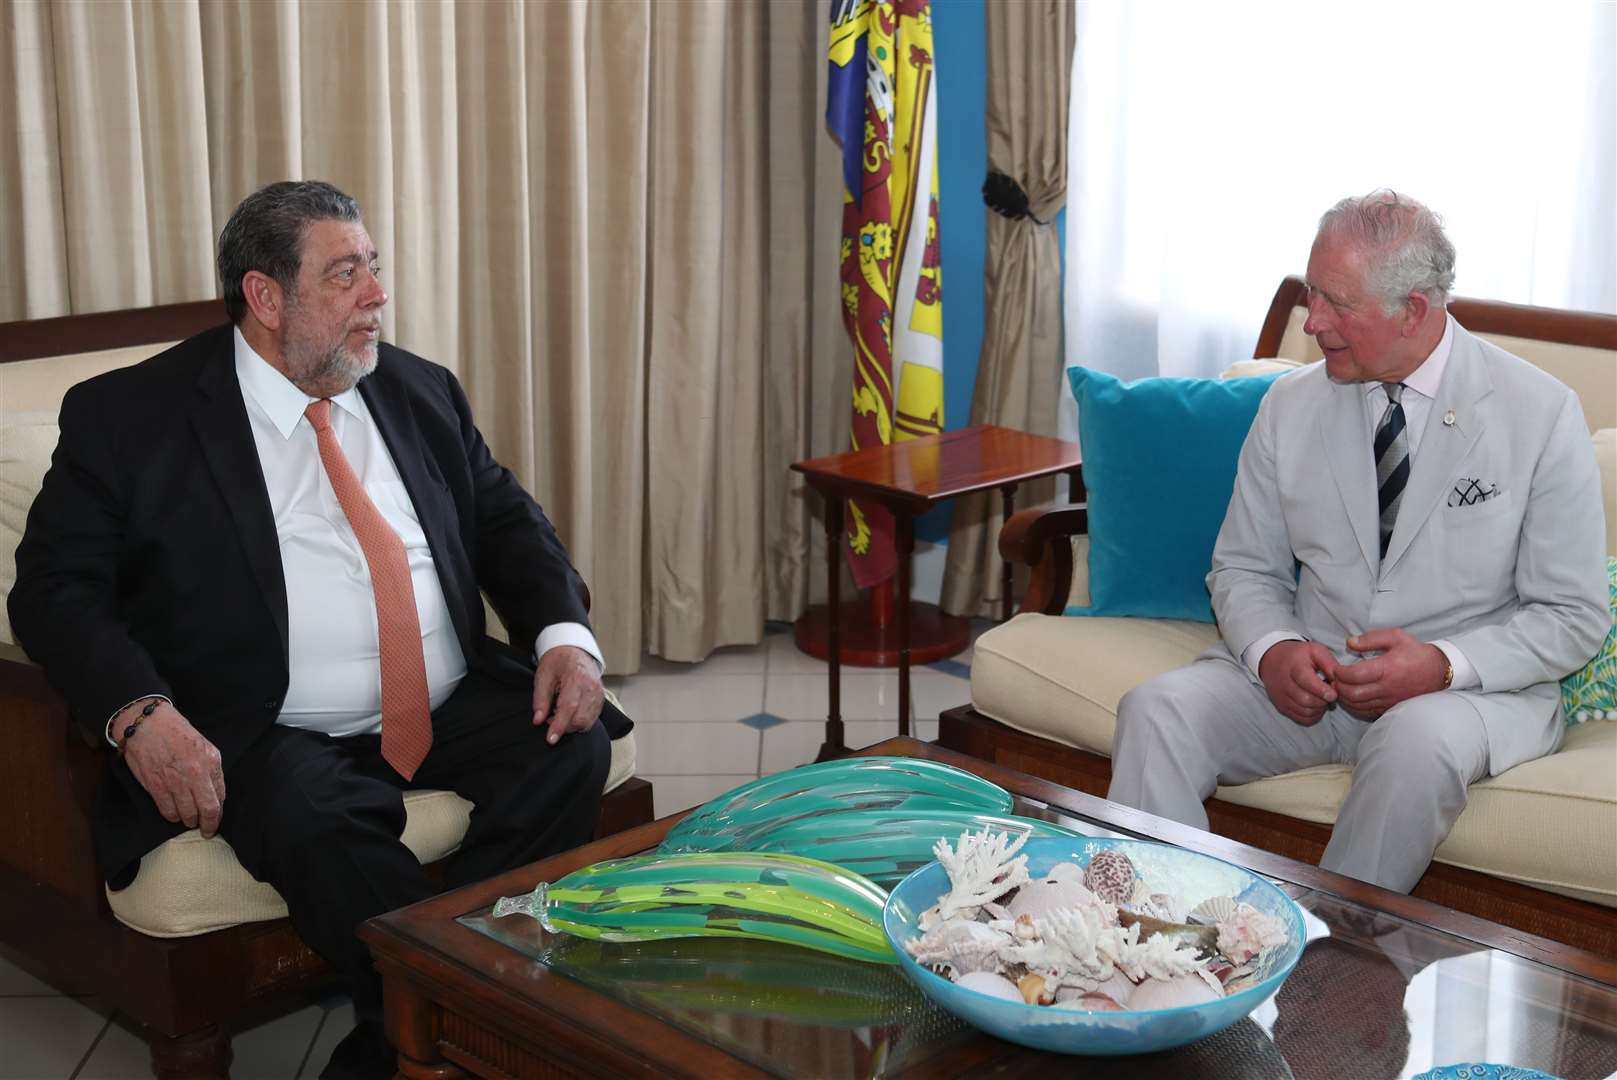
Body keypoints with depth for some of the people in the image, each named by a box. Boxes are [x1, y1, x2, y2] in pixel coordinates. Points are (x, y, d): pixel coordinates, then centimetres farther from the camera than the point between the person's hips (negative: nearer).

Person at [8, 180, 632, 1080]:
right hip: (274, 739, -4)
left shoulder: (421, 392, 13)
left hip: (456, 710, 5)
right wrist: (139, 713, -23)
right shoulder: (129, 416, 0)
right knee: (318, 826, -36)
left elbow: (508, 521, 17)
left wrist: (564, 633, -4)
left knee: (573, 747, -23)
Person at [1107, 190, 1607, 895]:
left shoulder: (1540, 414, -7)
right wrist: (1273, 650, -13)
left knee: (1421, 738, -37)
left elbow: (1574, 617, -4)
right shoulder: (1289, 408, 3)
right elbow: (1244, 570, 10)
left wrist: (1444, 664, -21)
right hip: (1306, 677, 4)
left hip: (1470, 685, -3)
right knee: (1157, 710, -21)